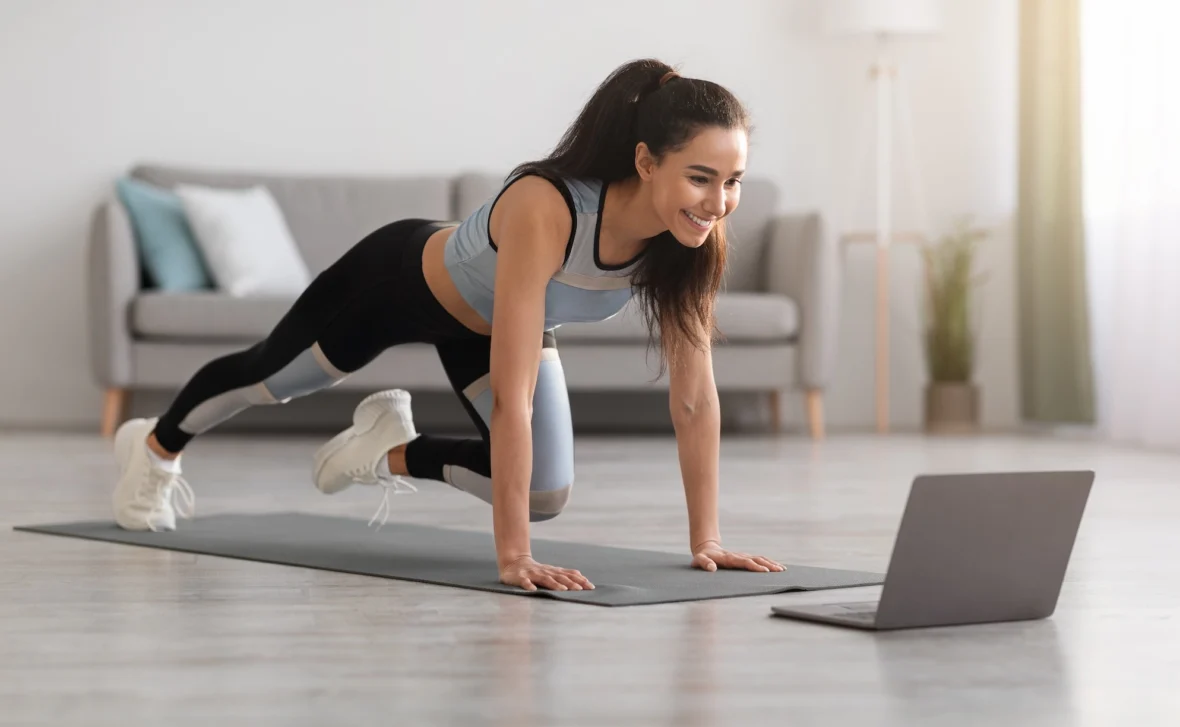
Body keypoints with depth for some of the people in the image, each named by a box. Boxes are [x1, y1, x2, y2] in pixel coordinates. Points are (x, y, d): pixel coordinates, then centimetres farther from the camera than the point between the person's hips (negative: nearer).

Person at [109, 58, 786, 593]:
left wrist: (706, 539, -23)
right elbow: (513, 396, -48)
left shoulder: (694, 234, -29)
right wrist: (513, 555, -48)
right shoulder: (544, 209, -47)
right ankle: (155, 445, 55)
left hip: (490, 319, 5)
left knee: (545, 496, -2)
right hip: (402, 278, -5)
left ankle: (393, 451, 24)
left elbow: (695, 393, -22)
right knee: (268, 374, 22)